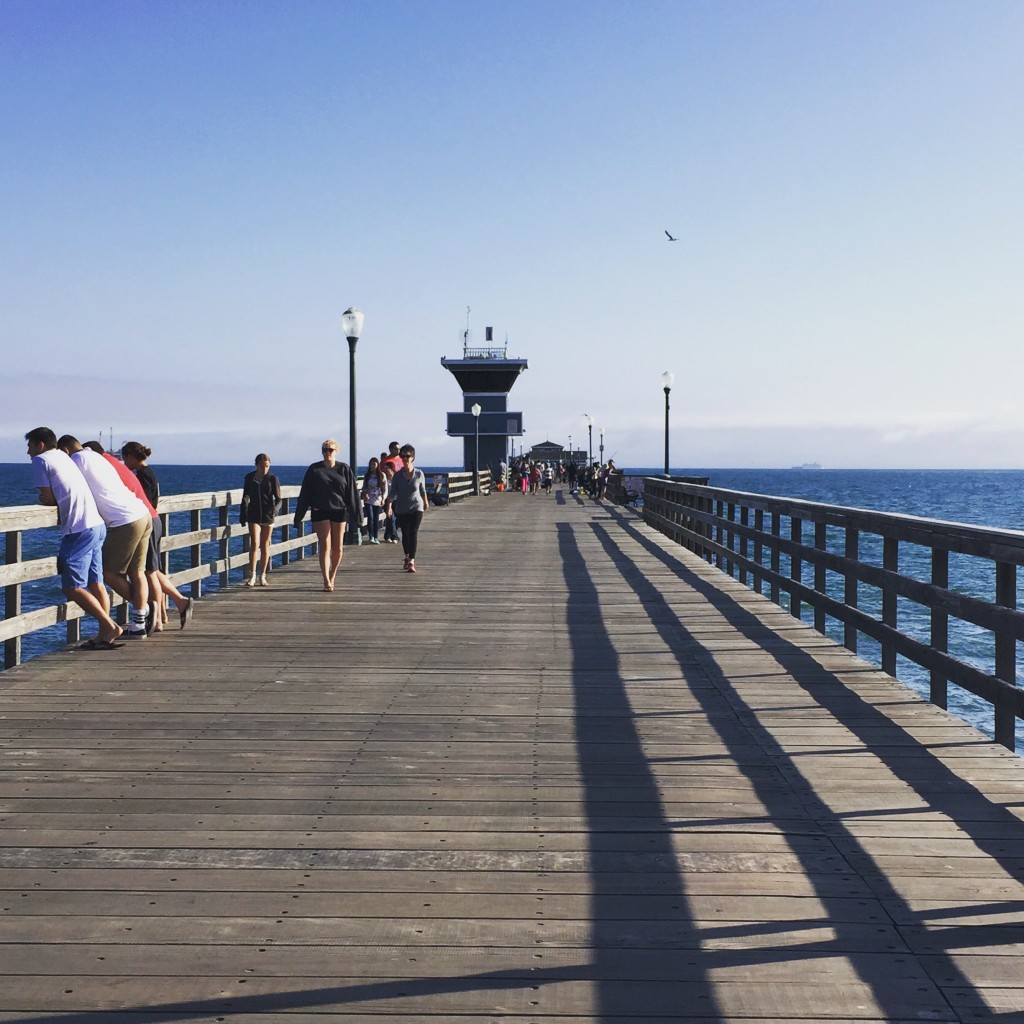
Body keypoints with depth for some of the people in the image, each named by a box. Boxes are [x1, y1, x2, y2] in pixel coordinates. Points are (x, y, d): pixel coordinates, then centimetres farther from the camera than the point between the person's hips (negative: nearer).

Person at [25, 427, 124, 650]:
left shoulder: (41, 460, 0)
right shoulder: (63, 457, 24)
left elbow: (48, 498, -4)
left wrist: (42, 500, 15)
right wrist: (53, 501, 12)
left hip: (79, 529, -9)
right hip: (97, 525, 9)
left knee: (72, 588, -6)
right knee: (96, 584, 10)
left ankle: (110, 627, -11)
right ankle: (105, 634, 9)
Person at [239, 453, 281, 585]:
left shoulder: (273, 479, -3)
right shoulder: (249, 478, 3)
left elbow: (278, 499, -5)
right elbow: (245, 497, 12)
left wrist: (274, 509, -25)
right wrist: (242, 515, 9)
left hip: (268, 515, 0)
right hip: (253, 515, 0)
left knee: (265, 545, 6)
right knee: (254, 544, -11)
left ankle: (263, 575, 14)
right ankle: (252, 575, -11)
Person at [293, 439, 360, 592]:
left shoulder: (344, 469, 2)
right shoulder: (314, 470, 1)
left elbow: (352, 493, 3)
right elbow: (304, 494, 3)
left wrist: (356, 514, 0)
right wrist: (298, 516, 1)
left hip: (339, 511, 1)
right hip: (320, 512, -1)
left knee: (338, 548, 5)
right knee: (325, 547, -6)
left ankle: (332, 577, 24)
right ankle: (326, 582, -8)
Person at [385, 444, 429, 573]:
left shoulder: (419, 474, -5)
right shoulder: (397, 476, -3)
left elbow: (423, 490, 10)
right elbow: (393, 492, -5)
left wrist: (425, 502, 25)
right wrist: (389, 505, -17)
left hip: (416, 508, -2)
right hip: (401, 509, 2)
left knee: (413, 533, -12)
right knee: (405, 534, 11)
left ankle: (411, 562, -16)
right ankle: (408, 557, 32)